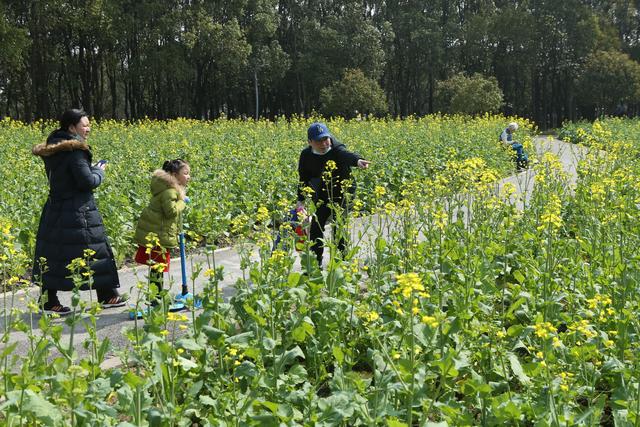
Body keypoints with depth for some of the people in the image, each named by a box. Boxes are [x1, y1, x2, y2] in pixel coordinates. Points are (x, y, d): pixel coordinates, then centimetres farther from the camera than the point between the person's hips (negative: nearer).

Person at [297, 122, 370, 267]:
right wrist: (301, 200, -5)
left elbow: (347, 155, -51)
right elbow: (304, 179, 2)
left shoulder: (336, 150, -26)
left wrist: (357, 160, -74)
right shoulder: (306, 155, -11)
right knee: (315, 227, 3)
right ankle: (315, 263, 17)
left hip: (342, 194, -4)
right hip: (323, 196, 5)